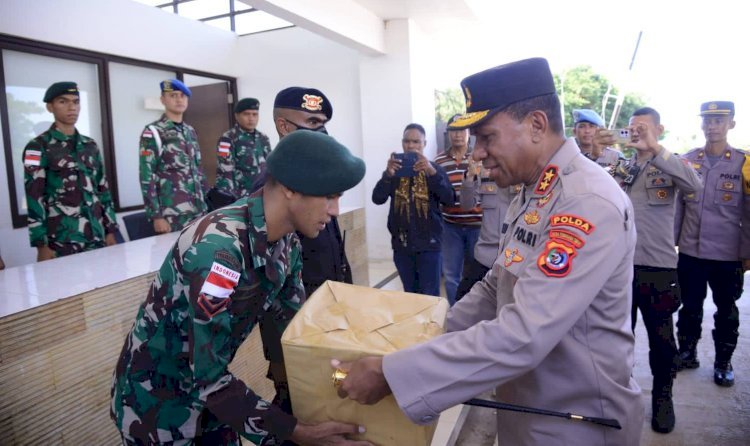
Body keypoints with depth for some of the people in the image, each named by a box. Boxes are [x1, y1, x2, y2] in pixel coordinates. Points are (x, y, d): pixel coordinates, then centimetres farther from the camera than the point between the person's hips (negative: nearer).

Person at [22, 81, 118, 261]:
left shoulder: (91, 146, 13)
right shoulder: (38, 148, -2)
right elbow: (34, 198, -6)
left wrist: (111, 230, 10)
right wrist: (42, 245, -11)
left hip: (97, 237, 5)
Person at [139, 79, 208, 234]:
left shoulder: (190, 131, 14)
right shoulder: (153, 133, -5)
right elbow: (147, 177, -10)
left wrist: (208, 202, 13)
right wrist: (156, 216, -15)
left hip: (198, 212, 6)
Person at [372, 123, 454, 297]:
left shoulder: (434, 168, 1)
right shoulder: (394, 169, 6)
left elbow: (449, 200, -12)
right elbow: (377, 199, -6)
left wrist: (432, 173, -27)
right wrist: (388, 175, -24)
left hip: (428, 243, -2)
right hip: (401, 244, 3)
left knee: (430, 296, -2)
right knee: (410, 294, 14)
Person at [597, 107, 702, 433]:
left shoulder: (670, 165, -1)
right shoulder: (620, 167, 9)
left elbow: (695, 185, -21)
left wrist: (654, 149, -26)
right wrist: (594, 155, -15)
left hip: (658, 266, -3)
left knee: (661, 340, 10)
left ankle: (662, 396, 31)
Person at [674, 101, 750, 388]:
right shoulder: (687, 160, 2)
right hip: (689, 252, 2)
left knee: (726, 311, 13)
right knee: (689, 307, 13)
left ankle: (723, 362, 28)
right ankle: (687, 354, 29)